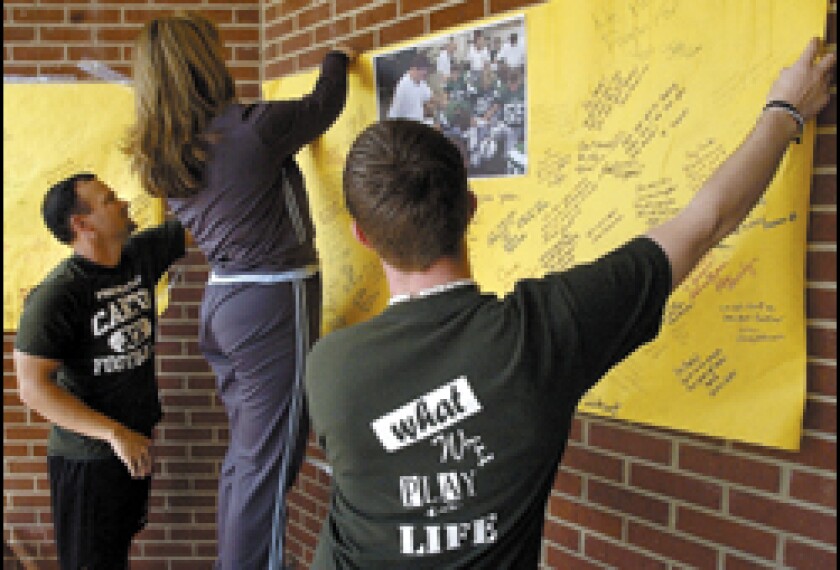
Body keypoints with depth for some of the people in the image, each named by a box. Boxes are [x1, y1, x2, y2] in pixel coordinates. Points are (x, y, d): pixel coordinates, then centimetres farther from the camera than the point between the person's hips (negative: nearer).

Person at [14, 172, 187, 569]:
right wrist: (116, 433, -25)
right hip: (88, 457, -7)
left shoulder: (142, 255, -1)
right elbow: (32, 387, -22)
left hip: (137, 446, 7)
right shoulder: (57, 294, -20)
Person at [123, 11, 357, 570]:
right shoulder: (250, 126, -16)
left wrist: (282, 137, 32)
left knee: (245, 449, 19)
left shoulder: (162, 153, 6)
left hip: (222, 297, 8)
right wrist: (337, 59, 22)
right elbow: (322, 106, 2)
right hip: (274, 299, -8)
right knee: (268, 459, 0)